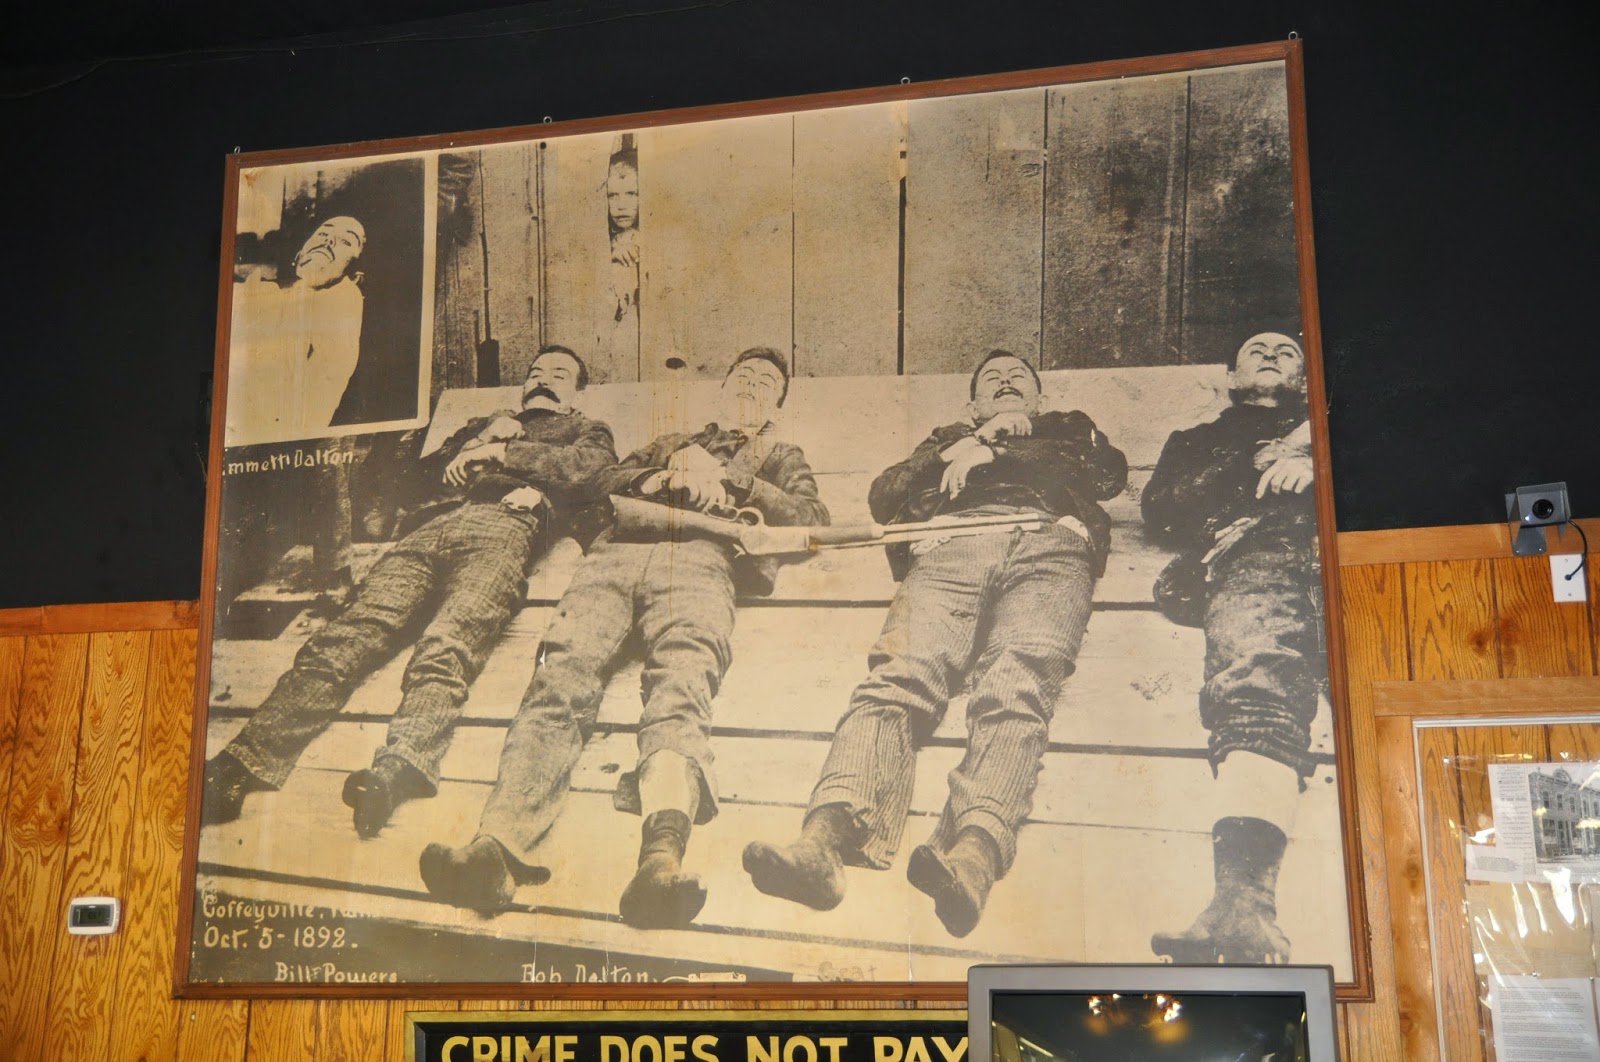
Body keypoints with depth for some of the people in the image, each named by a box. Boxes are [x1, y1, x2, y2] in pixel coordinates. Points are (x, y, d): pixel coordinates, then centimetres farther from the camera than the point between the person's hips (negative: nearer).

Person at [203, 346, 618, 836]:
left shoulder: (583, 430, 32)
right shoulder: (482, 425, 44)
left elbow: (588, 467, 8)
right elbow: (426, 473, 30)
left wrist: (502, 452, 7)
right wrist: (482, 439, 17)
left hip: (503, 525, -4)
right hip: (430, 527, 4)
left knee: (445, 649, -34)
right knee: (345, 638, -20)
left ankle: (397, 771, -57)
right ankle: (239, 765, -33)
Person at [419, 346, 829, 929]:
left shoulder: (780, 456, 37)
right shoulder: (672, 443, 44)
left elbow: (811, 519, 17)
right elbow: (605, 481, 29)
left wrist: (727, 480, 7)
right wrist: (666, 476, 10)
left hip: (702, 555, -3)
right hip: (620, 549, 3)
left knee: (682, 678, -36)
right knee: (564, 673, -29)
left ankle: (662, 852, -62)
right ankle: (499, 845, -48)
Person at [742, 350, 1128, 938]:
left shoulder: (1071, 430, 42)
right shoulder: (949, 438, 42)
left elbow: (1110, 471, 19)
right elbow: (884, 496, 24)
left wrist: (995, 456, 14)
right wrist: (970, 442, 14)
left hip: (1050, 543, -1)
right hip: (953, 544, 1)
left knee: (1014, 691, -33)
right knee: (899, 676, -30)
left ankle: (973, 854, -56)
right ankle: (825, 840, -51)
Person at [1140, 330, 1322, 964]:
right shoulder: (1198, 441, 41)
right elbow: (1162, 515, 20)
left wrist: (1316, 465, 2)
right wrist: (1260, 465, 9)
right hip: (1250, 558, -1)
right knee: (1256, 683, -36)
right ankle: (1243, 900, -55)